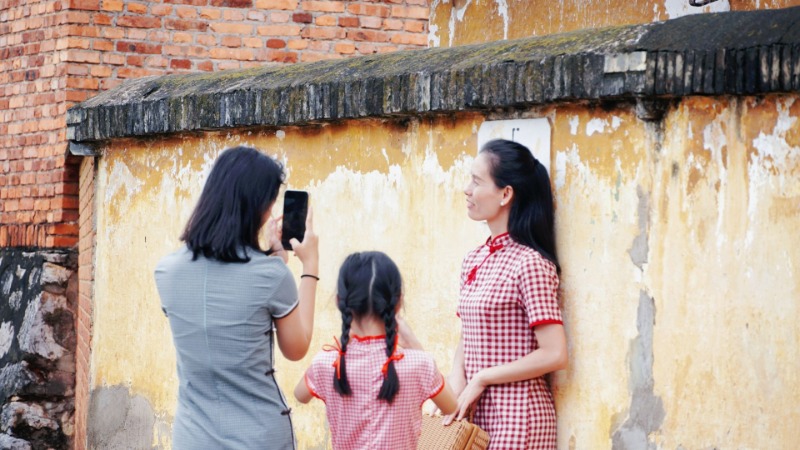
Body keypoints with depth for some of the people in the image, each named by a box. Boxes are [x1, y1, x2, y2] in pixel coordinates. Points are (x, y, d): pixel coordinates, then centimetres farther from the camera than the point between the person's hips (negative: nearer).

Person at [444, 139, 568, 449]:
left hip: (517, 415, -7)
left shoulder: (530, 264, -12)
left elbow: (554, 354, -17)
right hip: (477, 412, 7)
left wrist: (481, 380, -12)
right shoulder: (474, 261, 11)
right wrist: (456, 389, -5)